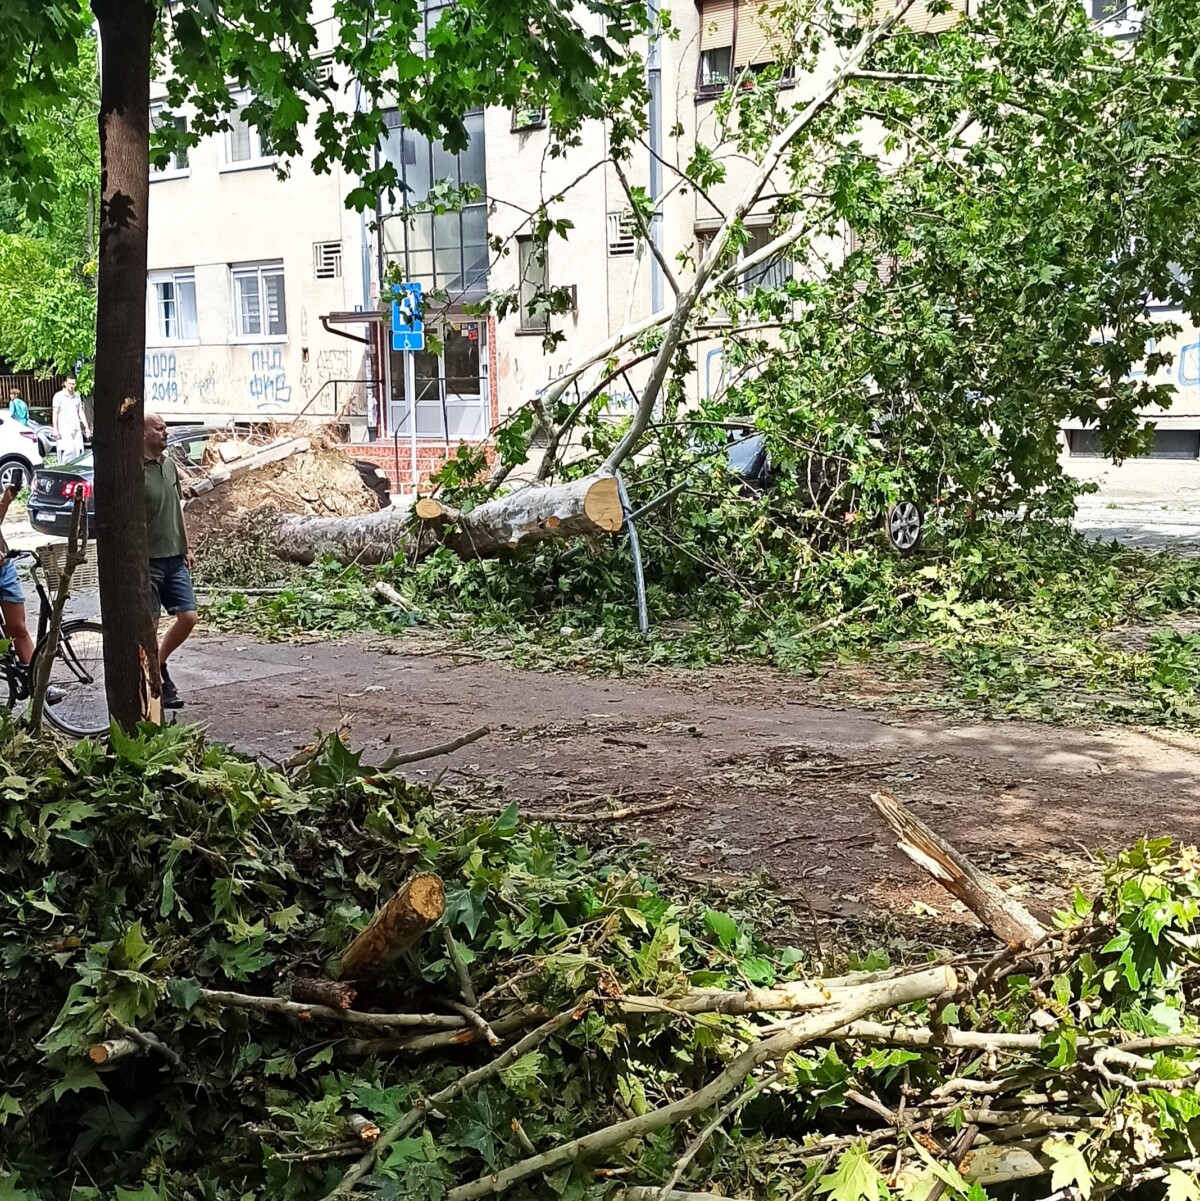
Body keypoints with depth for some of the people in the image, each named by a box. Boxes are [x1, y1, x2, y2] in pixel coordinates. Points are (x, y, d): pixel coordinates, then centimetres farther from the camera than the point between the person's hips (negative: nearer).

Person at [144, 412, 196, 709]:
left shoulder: (169, 464, 10)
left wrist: (186, 548, 17)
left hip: (175, 559, 7)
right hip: (148, 560, -7)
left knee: (188, 617, 4)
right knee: (149, 625, 1)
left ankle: (159, 664, 26)